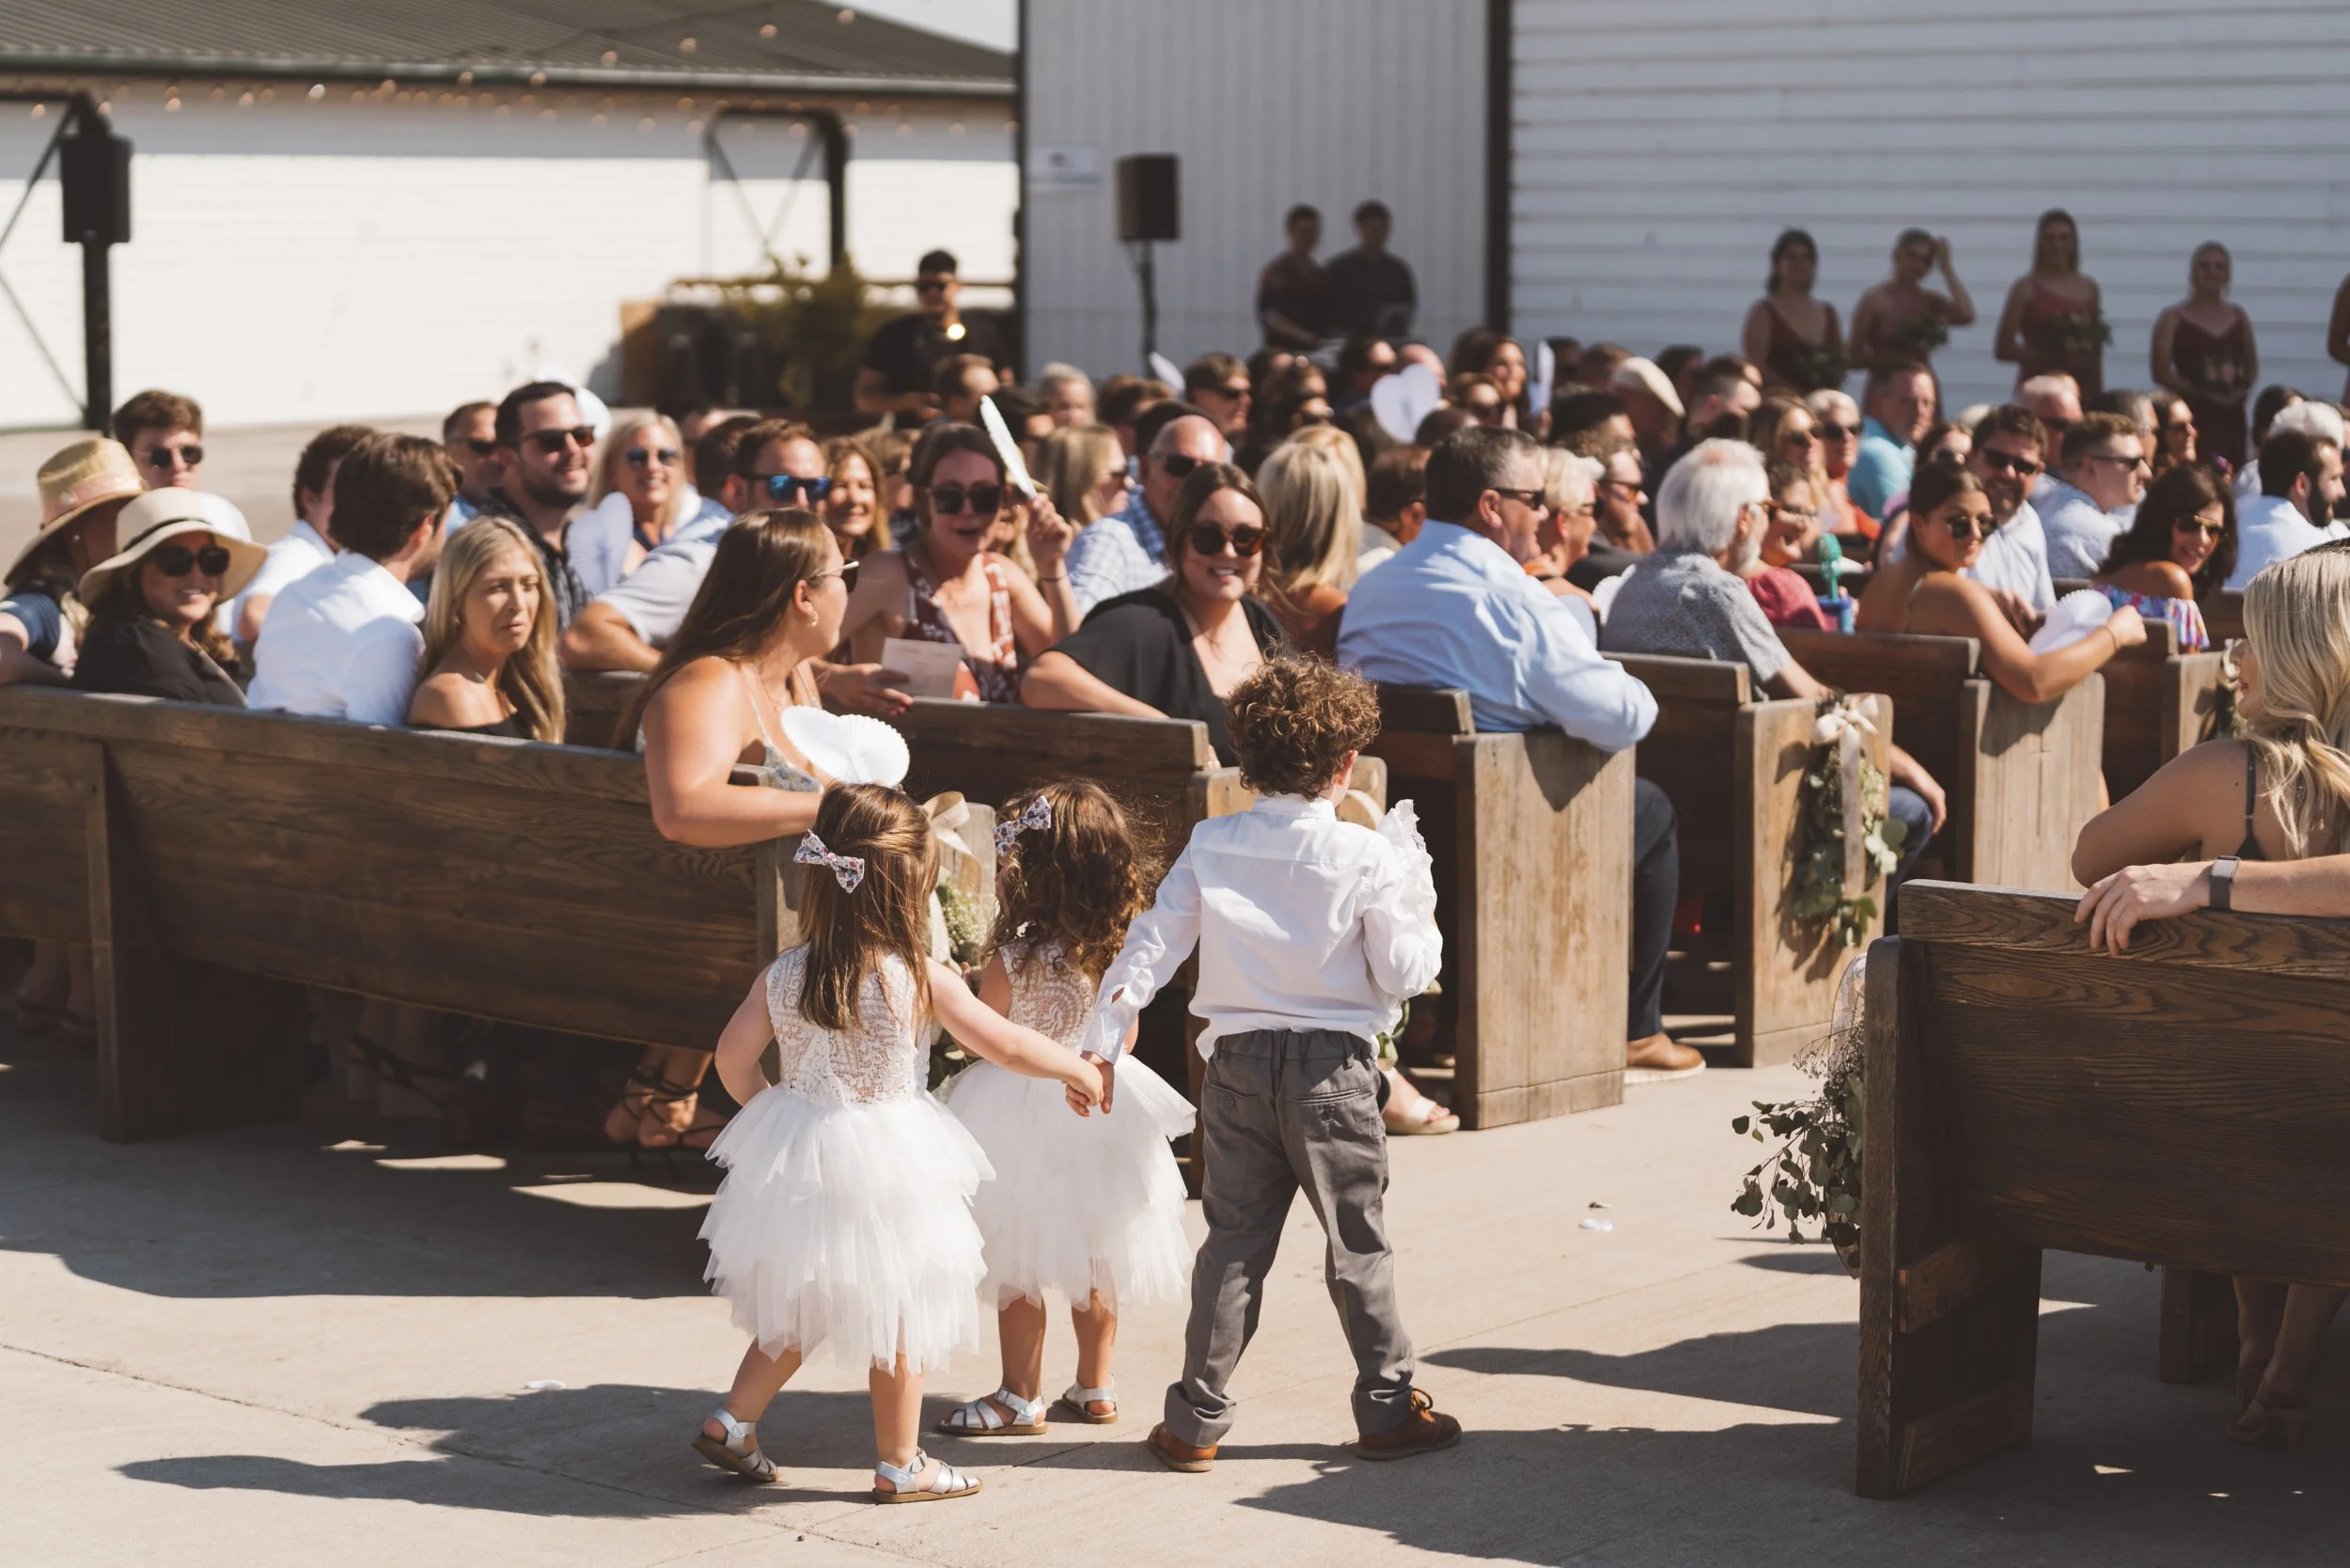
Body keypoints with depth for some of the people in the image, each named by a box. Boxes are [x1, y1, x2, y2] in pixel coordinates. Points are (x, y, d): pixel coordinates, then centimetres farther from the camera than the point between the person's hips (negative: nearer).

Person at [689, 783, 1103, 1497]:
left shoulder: (782, 977, -5)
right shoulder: (921, 979, -16)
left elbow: (734, 1058, 1)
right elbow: (1006, 1045, -11)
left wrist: (770, 1111, 19)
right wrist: (1079, 1069, 5)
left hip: (798, 1169, 5)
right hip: (885, 1169, -5)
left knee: (795, 1313, 23)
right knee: (898, 1321, 11)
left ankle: (732, 1423, 23)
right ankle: (899, 1465, 21)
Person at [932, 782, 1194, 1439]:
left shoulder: (1012, 958, -21)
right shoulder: (1118, 947, -6)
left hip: (1024, 1112, -6)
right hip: (1102, 1110, 6)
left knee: (1016, 1267, 6)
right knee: (1095, 1261, 17)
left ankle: (1022, 1398, 13)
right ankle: (1096, 1389, 26)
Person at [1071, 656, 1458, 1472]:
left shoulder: (1210, 846, -1)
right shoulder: (1367, 859, -10)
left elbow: (1149, 949, -3)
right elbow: (1404, 973, -5)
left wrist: (1101, 1043, 2)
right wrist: (1414, 887, 7)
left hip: (1237, 1066, 3)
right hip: (1332, 1068, -3)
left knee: (1232, 1242, 9)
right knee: (1358, 1245, 8)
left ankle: (1196, 1420, 11)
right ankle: (1388, 1409, 15)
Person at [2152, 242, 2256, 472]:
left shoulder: (2238, 316, 15)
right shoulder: (2174, 318, 1)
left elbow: (2252, 365, 20)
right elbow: (2161, 372, -5)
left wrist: (2241, 390, -1)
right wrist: (2199, 392, -13)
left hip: (2231, 416, 5)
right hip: (2192, 414, -5)